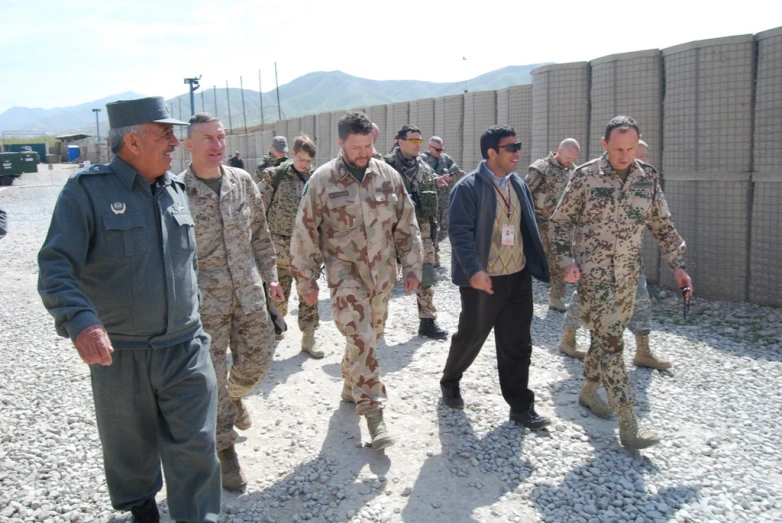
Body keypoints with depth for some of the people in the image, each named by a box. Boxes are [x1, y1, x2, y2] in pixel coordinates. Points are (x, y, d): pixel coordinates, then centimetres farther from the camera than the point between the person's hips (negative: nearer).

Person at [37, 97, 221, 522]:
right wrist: (80, 320, -34)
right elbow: (55, 266, -18)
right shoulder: (87, 190, -12)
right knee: (131, 446, 18)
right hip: (118, 354, -3)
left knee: (195, 445, 3)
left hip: (184, 347, 3)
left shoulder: (175, 190, 6)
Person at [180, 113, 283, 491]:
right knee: (212, 374, 3)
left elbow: (260, 234, 13)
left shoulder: (243, 182, 4)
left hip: (249, 293, 4)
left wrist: (269, 275, 11)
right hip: (205, 299, -4)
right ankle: (224, 449, 20)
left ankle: (235, 396, 47)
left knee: (257, 358, 13)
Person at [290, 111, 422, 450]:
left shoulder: (388, 176, 2)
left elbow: (406, 225, 8)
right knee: (361, 340, -12)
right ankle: (373, 413, -4)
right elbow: (305, 232, -3)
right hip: (345, 273, -4)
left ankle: (352, 388, 37)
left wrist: (412, 266, 5)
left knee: (369, 337, 14)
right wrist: (306, 280, -2)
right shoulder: (322, 180, -7)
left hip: (381, 273, 4)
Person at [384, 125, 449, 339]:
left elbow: (432, 202, 15)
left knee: (425, 276, 4)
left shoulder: (425, 169, 11)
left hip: (421, 228, 5)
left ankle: (428, 322, 12)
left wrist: (433, 228, 11)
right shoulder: (387, 166, -8)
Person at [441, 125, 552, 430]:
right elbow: (460, 232, -18)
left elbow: (529, 229, 17)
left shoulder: (519, 185, 11)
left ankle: (521, 406, 19)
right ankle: (450, 383, 35)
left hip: (519, 277, 6)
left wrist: (540, 264, 13)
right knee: (471, 336, 10)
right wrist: (473, 270, -28)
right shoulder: (469, 187, -12)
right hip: (483, 279, -6)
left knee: (517, 344, 9)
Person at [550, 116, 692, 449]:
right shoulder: (585, 177, -7)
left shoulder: (647, 178, 5)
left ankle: (589, 390, 36)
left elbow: (662, 225, 11)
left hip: (627, 273, 5)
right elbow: (562, 221, -2)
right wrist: (567, 260, -12)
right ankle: (628, 423, -6)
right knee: (610, 340, -8)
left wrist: (678, 265, 5)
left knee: (608, 336, 15)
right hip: (593, 273, -5)